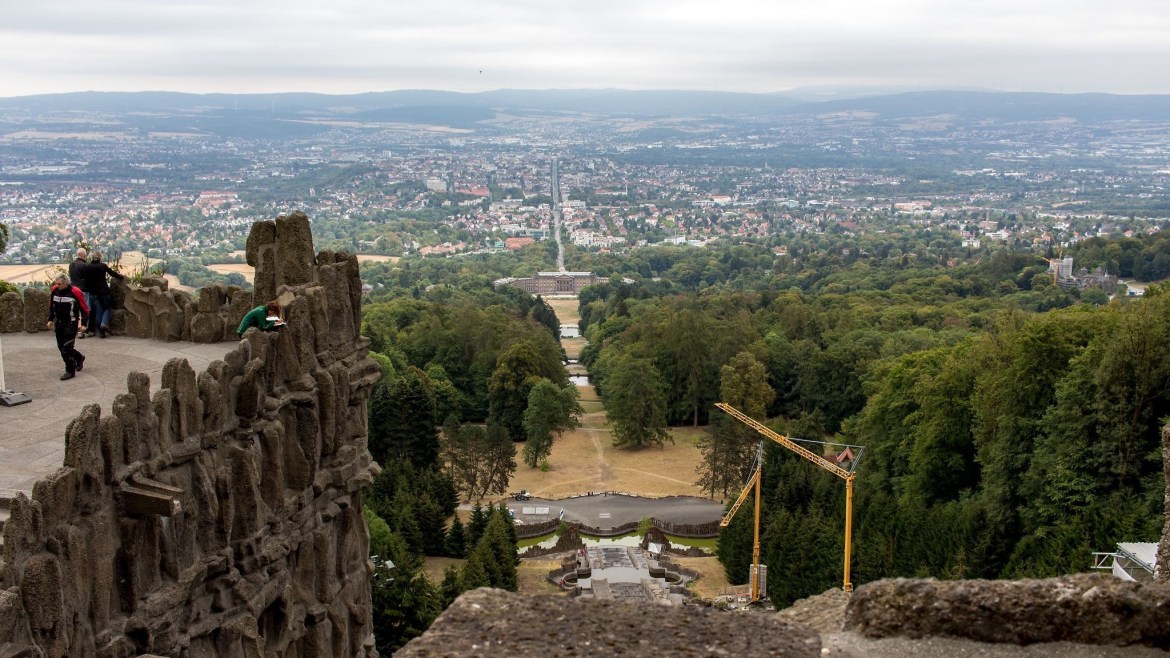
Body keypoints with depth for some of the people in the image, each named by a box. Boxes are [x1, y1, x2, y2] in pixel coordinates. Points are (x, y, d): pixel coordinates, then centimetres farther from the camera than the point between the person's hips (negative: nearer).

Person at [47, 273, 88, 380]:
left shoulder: (75, 292, -16)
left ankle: (70, 371, -2)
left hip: (71, 323, -6)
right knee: (61, 346, 11)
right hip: (59, 322, 6)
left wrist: (83, 324, -14)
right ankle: (79, 358, 37)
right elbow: (51, 306, 16)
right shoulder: (54, 290, -1)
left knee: (67, 346, -11)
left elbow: (84, 309, -9)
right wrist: (51, 319, 12)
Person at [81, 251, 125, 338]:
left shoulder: (87, 267, -3)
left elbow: (85, 281, -2)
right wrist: (122, 277, 17)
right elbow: (113, 273, 2)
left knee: (98, 311, 8)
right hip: (104, 291, -2)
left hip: (93, 293, 2)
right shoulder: (103, 266, -7)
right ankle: (104, 323, -11)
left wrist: (88, 289, 11)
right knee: (106, 308, 16)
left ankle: (101, 332, 7)